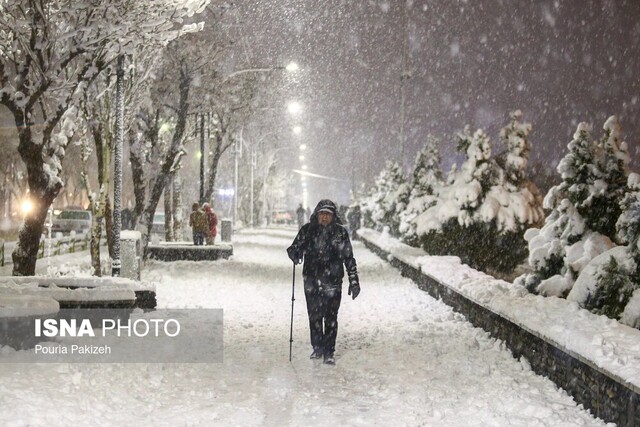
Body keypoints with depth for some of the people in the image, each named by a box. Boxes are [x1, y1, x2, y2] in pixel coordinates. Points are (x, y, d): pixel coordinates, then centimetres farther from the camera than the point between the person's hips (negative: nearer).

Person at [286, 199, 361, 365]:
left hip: (333, 281, -2)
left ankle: (329, 353, 6)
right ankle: (317, 348, 25)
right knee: (314, 316, 9)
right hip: (311, 280, 2)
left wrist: (354, 280, 1)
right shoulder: (308, 230, 3)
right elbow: (294, 248, 8)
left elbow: (349, 258, 3)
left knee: (331, 317, -3)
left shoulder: (340, 232, -1)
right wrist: (295, 254, -17)